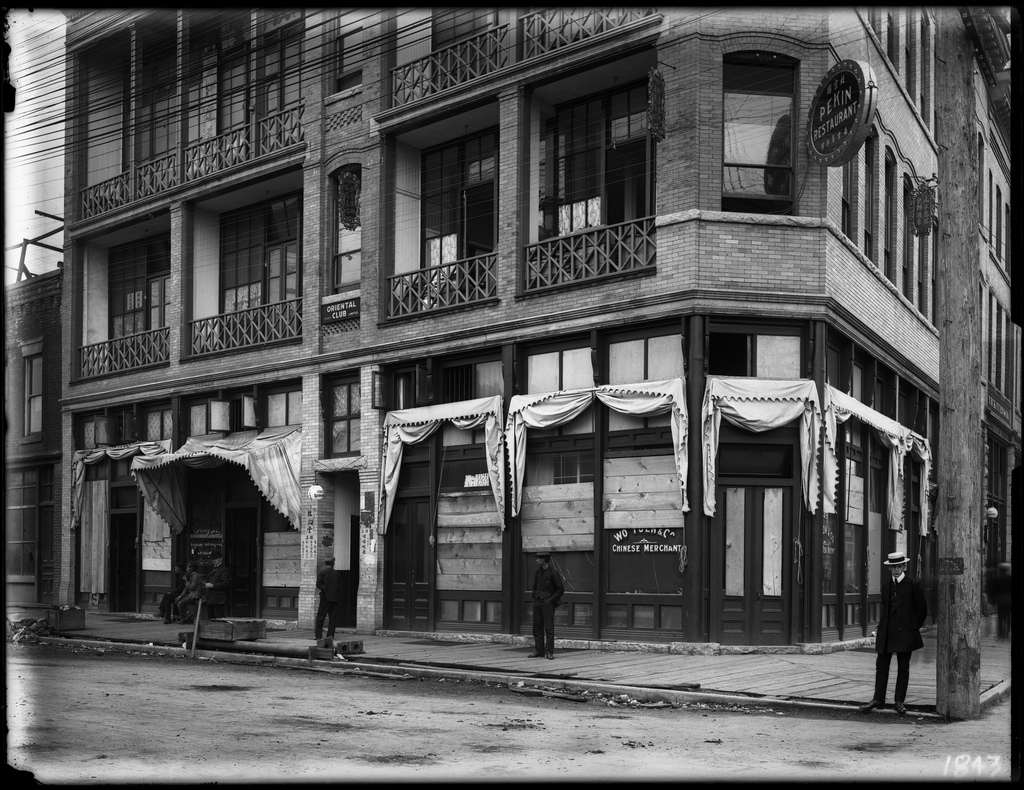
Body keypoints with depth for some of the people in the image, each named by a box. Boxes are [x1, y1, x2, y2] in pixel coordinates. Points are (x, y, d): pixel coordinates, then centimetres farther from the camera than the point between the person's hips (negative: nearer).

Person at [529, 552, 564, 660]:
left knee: (549, 628, -9)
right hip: (537, 602, 6)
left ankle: (549, 652, -8)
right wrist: (535, 597, 12)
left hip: (548, 603, -6)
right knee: (537, 627, 4)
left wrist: (551, 599, -10)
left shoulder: (553, 573, -7)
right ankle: (538, 650, 9)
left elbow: (561, 590, -4)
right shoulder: (537, 572, 12)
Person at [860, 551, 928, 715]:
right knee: (881, 666, 5)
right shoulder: (885, 586, 10)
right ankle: (878, 699, 9)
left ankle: (899, 702, 10)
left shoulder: (913, 585, -4)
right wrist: (882, 627, 13)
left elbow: (922, 609, 2)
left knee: (903, 668, 3)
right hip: (886, 632, 4)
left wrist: (915, 626, 9)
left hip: (904, 632, -4)